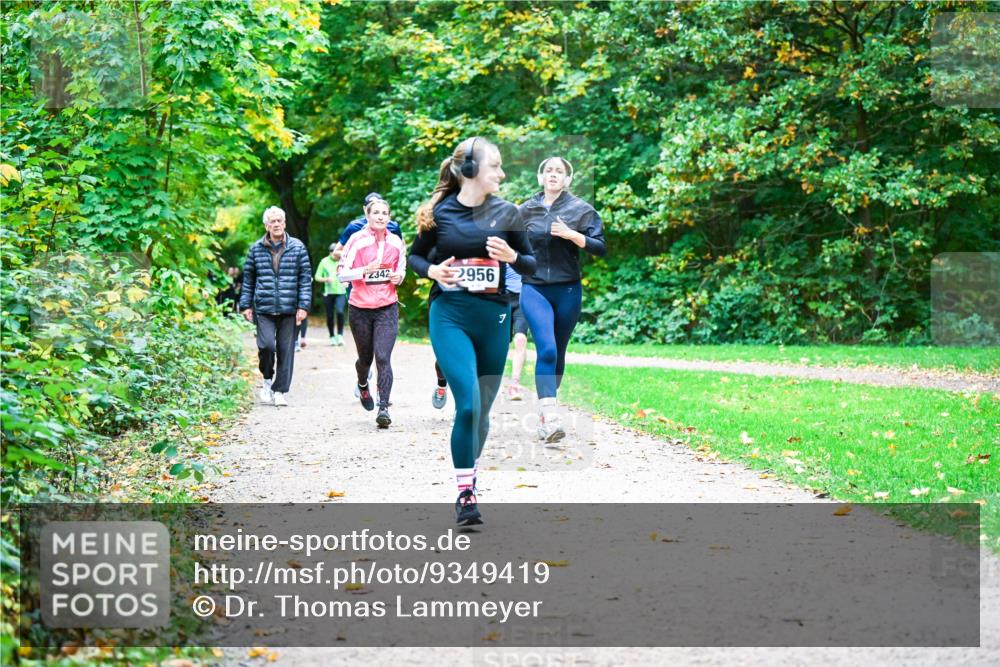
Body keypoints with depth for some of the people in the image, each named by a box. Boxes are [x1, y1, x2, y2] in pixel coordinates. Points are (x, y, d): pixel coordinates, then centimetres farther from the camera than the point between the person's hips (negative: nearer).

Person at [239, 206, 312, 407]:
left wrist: (303, 306, -3)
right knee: (266, 345, -15)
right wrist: (245, 305, 8)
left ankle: (279, 391, 11)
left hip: (289, 310, 0)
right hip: (263, 309, 0)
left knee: (286, 349, 1)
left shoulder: (297, 247, 5)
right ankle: (267, 380, 11)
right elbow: (248, 279, 13)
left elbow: (305, 278, 4)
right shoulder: (256, 249, 8)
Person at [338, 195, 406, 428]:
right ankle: (362, 384, 47)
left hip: (387, 308, 1)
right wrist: (365, 270, -23)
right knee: (365, 357, 13)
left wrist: (399, 276, -1)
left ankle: (383, 407, -15)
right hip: (360, 308, -1)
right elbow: (342, 273, -8)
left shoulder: (396, 242, 5)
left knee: (383, 358, -13)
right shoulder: (357, 241, -6)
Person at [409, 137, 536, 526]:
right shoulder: (439, 212, -1)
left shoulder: (506, 212, 4)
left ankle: (471, 478, 32)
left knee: (482, 409, 11)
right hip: (449, 315, -3)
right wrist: (433, 270, -9)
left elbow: (531, 265, 10)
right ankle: (465, 494, -9)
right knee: (468, 404, -17)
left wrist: (511, 257, -11)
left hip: (493, 318, 3)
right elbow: (415, 256, 12)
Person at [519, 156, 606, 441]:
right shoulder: (525, 210, 5)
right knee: (546, 349, -18)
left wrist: (571, 235, -18)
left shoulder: (581, 209, 0)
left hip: (568, 291, 1)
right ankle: (550, 417, -27)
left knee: (558, 353, 10)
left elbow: (601, 248, -6)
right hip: (534, 289, -1)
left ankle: (545, 410, 27)